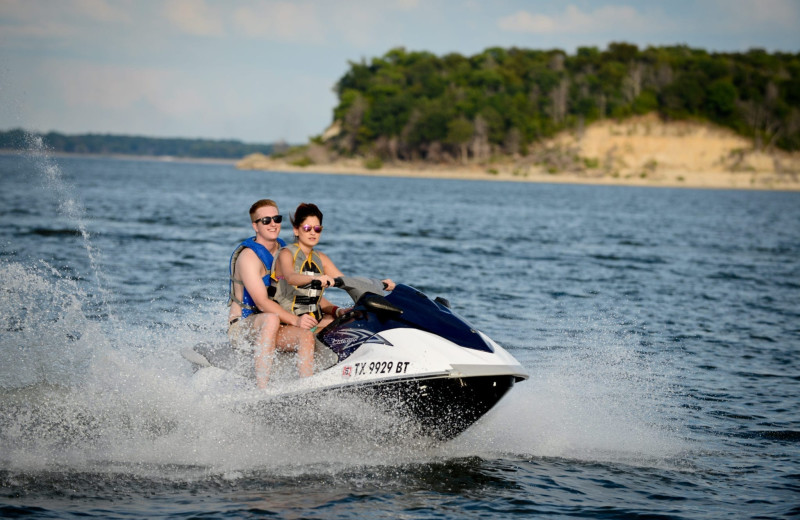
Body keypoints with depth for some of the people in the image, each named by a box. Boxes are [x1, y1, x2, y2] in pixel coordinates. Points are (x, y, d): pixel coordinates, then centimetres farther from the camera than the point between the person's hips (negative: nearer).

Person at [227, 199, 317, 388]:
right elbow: (262, 302, -22)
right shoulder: (249, 257, -13)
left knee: (306, 336, -23)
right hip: (242, 326, -7)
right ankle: (262, 389, -46)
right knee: (271, 319, -39)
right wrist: (295, 320, -29)